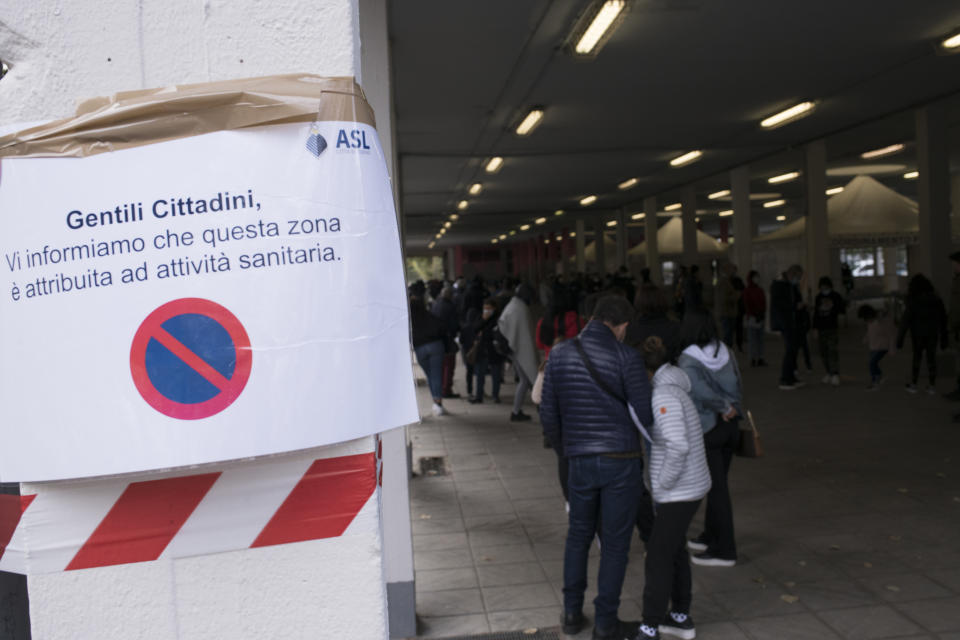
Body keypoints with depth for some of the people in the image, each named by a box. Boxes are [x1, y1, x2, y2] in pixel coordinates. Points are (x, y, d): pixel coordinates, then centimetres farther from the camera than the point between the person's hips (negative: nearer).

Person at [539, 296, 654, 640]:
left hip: (581, 460, 4)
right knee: (615, 542, 10)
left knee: (579, 534, 22)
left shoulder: (559, 355, 1)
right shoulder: (626, 357, -12)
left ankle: (572, 612, 29)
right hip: (622, 460, -3)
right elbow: (645, 414, -11)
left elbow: (549, 414, 5)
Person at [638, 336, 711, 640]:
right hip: (685, 487, 9)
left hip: (679, 491, -9)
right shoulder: (670, 388, 7)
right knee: (674, 550, 20)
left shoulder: (664, 395, -23)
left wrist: (662, 483, -19)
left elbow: (678, 447, -31)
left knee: (658, 556, 0)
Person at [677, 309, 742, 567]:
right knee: (717, 483, 19)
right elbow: (738, 386, 1)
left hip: (707, 429, -6)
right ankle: (712, 536, 34)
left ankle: (725, 550, 10)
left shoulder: (688, 362, -18)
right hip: (731, 425, 6)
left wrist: (724, 407, -14)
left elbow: (702, 391, -30)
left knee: (717, 487, 2)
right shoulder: (725, 352, 1)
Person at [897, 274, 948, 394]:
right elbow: (943, 320, 3)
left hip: (918, 334, -2)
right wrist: (944, 338, 10)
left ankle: (913, 385, 18)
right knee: (931, 359, 11)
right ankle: (932, 386, 13)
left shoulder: (913, 301, -15)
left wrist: (900, 338, -13)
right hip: (933, 334, 2)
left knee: (916, 358, 12)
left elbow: (905, 321, -17)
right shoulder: (936, 299, -3)